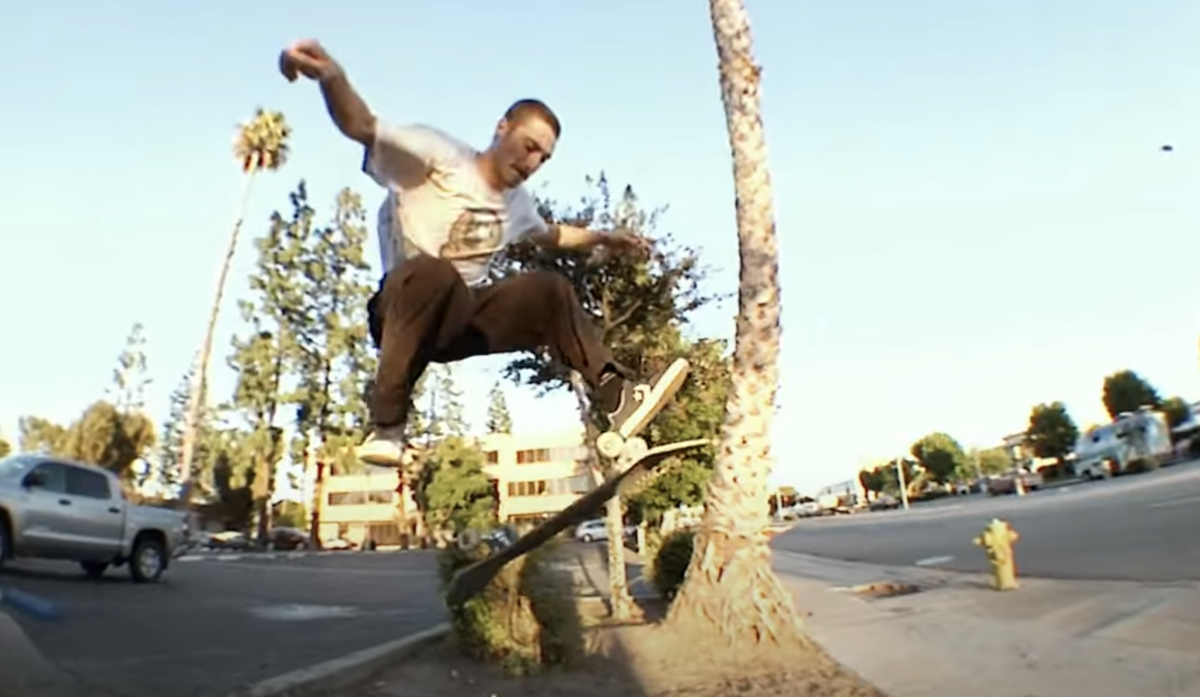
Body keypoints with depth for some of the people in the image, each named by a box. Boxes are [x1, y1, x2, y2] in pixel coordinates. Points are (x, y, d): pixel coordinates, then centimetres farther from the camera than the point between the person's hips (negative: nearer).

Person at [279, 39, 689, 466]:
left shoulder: (517, 202, 15)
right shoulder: (439, 156, -8)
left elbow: (551, 234, 37)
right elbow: (361, 127, -19)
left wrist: (605, 238, 31)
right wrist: (331, 76, -40)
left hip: (465, 313, 6)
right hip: (407, 309, -6)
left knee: (550, 290, -8)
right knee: (434, 272, -39)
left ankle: (616, 397, -12)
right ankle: (387, 424, -32)